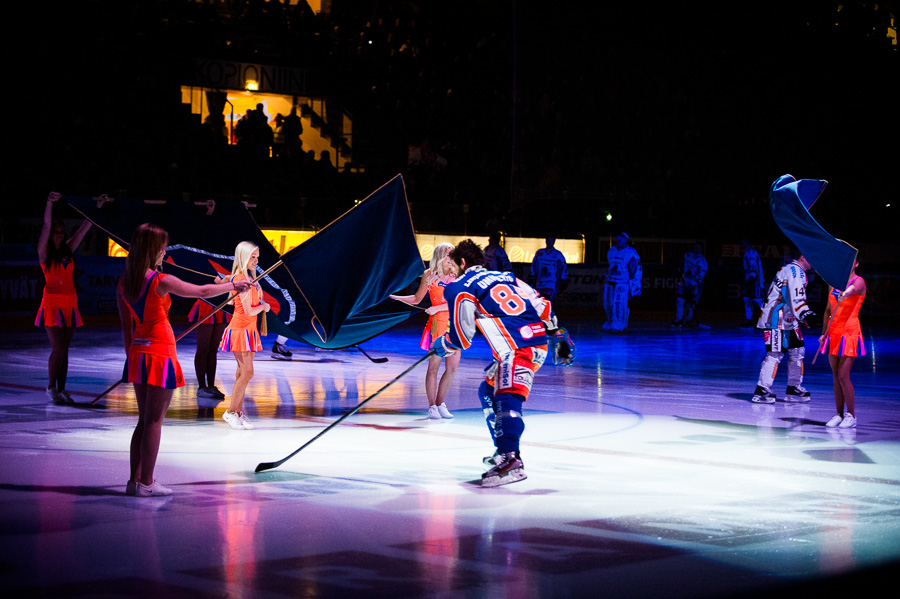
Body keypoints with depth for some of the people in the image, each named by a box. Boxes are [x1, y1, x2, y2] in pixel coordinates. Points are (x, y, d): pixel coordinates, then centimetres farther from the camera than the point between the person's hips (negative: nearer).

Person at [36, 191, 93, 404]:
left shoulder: (68, 250, 11)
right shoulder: (44, 252, -1)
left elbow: (85, 227, 13)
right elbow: (46, 226, -14)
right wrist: (50, 204, -26)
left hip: (70, 304, 5)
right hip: (52, 303, -5)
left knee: (64, 349, 6)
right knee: (58, 347, -10)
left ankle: (61, 390, 10)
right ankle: (51, 387, 4)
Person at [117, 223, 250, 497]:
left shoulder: (124, 283, 3)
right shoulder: (161, 282, -16)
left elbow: (126, 325, 9)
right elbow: (202, 291, -5)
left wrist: (131, 355, 17)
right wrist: (232, 285, 11)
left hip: (137, 354, 7)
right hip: (160, 354, -7)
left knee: (144, 420, 15)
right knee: (154, 421, 0)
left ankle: (135, 480, 17)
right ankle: (146, 483, 4)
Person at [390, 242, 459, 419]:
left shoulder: (455, 275, 7)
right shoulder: (429, 275, 2)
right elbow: (417, 299, 9)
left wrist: (438, 307, -15)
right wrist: (396, 297, -2)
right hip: (437, 323, -3)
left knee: (452, 367, 3)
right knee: (434, 366, -5)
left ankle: (440, 403, 17)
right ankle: (432, 407, 4)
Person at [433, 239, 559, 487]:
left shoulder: (459, 288, 3)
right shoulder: (505, 277, 24)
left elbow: (462, 338, 2)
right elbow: (540, 304, 19)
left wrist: (443, 345, 22)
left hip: (518, 350, -9)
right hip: (538, 339, 9)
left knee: (506, 398, -22)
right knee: (488, 391, 23)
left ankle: (512, 462, -38)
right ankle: (503, 449, 30)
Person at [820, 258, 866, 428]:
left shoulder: (858, 282, -4)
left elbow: (853, 289, -30)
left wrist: (846, 293, -53)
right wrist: (824, 333, 10)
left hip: (849, 332, -6)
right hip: (833, 332, 6)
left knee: (843, 375, -10)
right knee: (836, 376, 6)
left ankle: (851, 416, 1)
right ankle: (839, 414, 11)